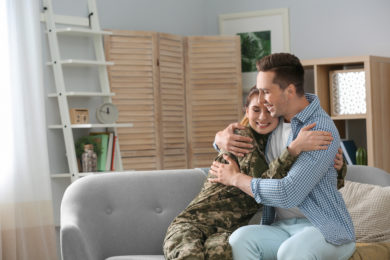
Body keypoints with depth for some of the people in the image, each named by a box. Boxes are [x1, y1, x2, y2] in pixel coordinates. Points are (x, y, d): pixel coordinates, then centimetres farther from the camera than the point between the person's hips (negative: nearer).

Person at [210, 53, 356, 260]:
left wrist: (236, 178, -8)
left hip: (325, 229, -6)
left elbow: (289, 194, -22)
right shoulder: (273, 118, 9)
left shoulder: (322, 130, -15)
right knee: (240, 239, -27)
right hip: (282, 227, 6)